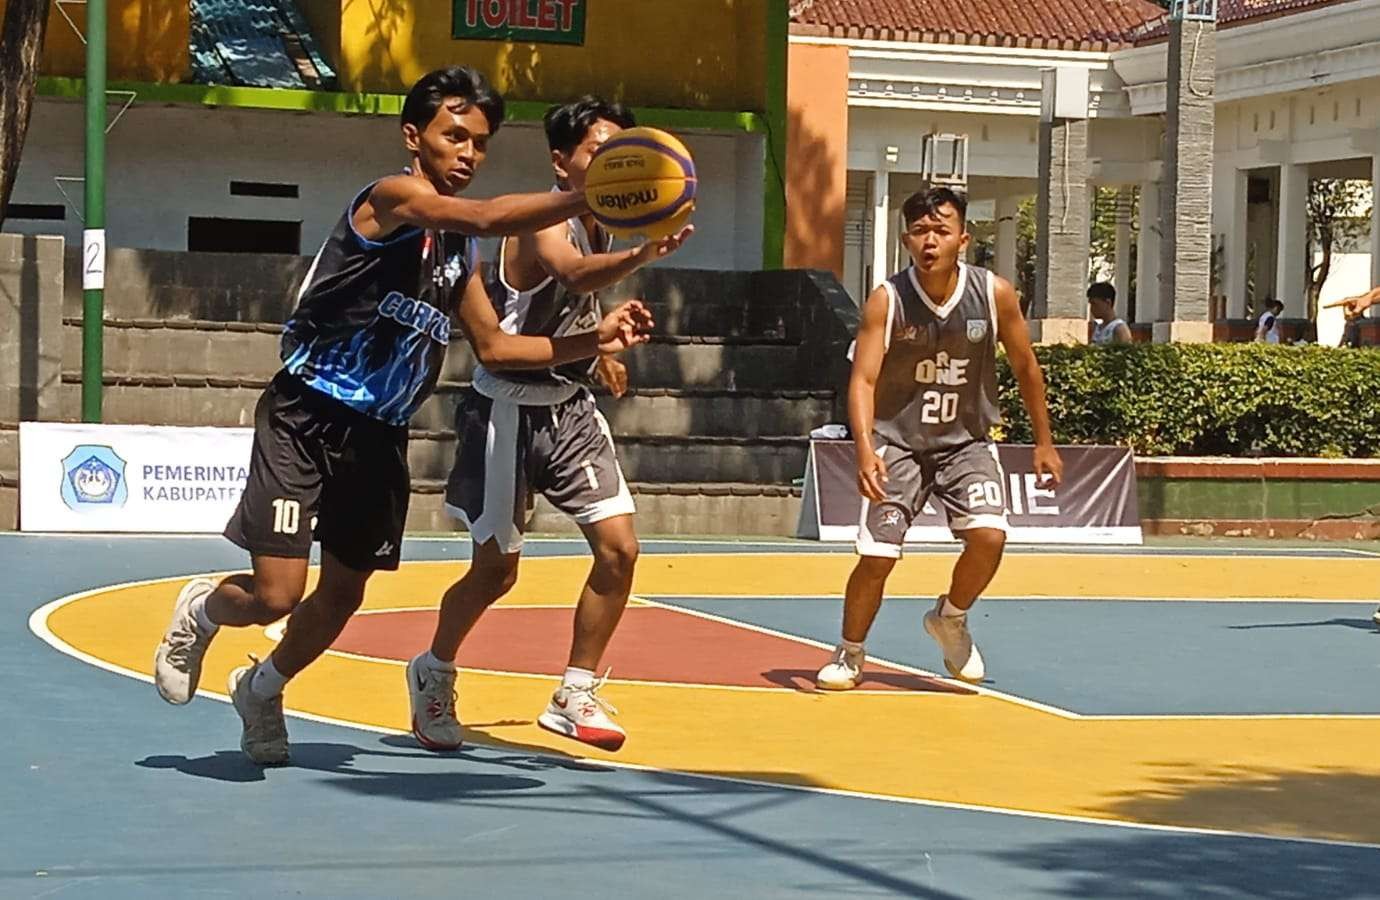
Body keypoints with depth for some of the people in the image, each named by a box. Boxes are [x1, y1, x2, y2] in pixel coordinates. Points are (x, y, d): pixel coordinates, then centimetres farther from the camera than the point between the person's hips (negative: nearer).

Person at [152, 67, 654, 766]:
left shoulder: (458, 246, 11)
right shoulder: (394, 198, -14)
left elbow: (493, 346, 18)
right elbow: (487, 217, -34)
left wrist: (591, 343, 7)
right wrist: (585, 199, -44)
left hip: (379, 438, 8)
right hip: (305, 419, -8)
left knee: (343, 597, 14)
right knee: (276, 596, -12)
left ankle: (262, 688, 41)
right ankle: (200, 610, 22)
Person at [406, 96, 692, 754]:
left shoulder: (601, 224, 5)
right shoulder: (544, 221, -21)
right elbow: (574, 274, -46)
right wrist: (641, 256, -63)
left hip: (569, 405, 8)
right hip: (509, 408, -7)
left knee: (619, 549, -4)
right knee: (497, 568, 2)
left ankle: (575, 697, 8)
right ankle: (433, 675, 28)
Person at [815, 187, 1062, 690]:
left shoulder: (994, 294, -10)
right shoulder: (888, 300, -15)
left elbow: (1025, 367, 4)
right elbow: (863, 380, -21)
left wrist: (1044, 442, 9)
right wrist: (866, 449, -37)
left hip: (967, 442, 1)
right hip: (899, 442, -1)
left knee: (989, 535, -20)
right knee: (877, 555, -9)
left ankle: (950, 619, 10)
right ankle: (849, 653, 17)